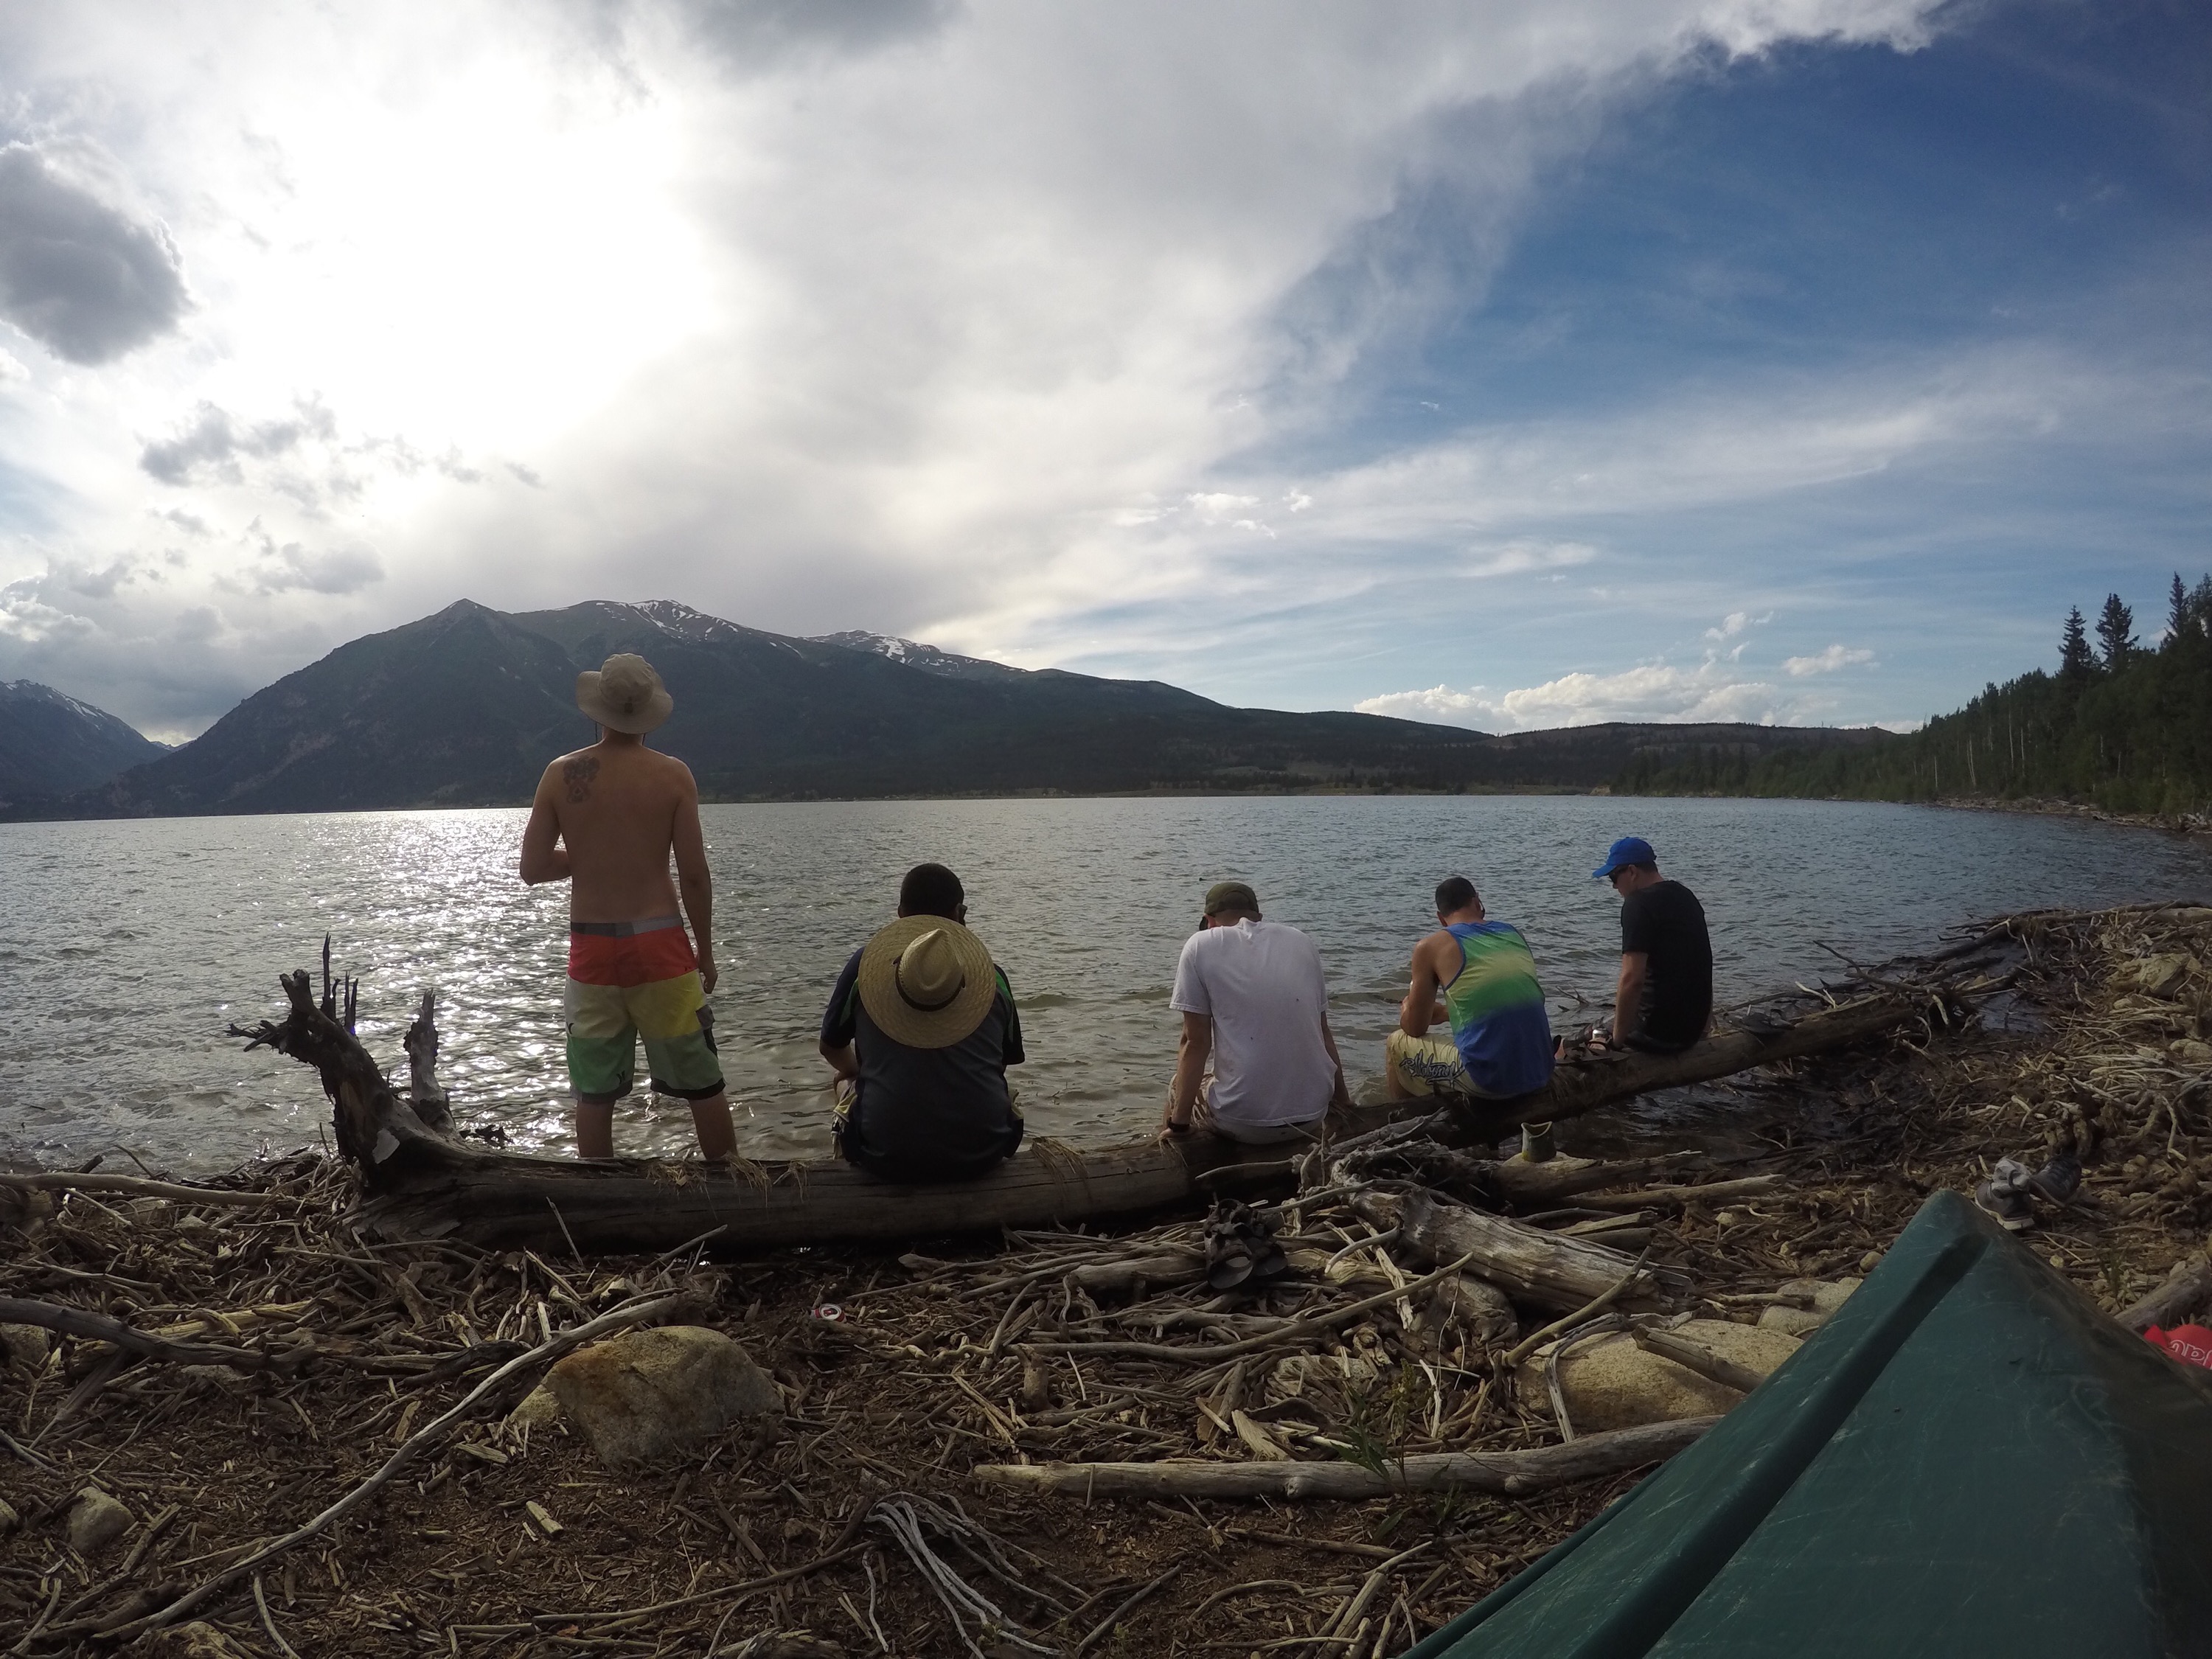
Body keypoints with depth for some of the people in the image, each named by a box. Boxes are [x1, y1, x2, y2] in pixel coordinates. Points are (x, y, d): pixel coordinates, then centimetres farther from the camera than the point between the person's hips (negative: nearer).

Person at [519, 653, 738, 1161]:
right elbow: (694, 875, -7)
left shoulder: (560, 774, -2)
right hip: (659, 945, -2)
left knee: (594, 1094, 13)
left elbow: (533, 868, 1)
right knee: (702, 1085, 10)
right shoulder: (673, 774, -7)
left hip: (591, 948, 2)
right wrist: (705, 950, 4)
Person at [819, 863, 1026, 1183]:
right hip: (983, 1151, 1)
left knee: (847, 1080, 32)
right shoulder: (992, 977, 4)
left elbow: (831, 1048, 14)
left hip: (885, 1155, -1)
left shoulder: (865, 964, 1)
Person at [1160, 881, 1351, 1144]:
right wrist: (1343, 1101, 26)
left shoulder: (1200, 946, -2)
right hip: (1313, 1114, 4)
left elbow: (1196, 1042, -4)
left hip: (1245, 1122, -4)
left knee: (1179, 1089, 28)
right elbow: (1322, 1034, 14)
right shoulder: (1301, 942, 10)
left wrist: (1178, 1124, 3)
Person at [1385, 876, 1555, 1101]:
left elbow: (1415, 1028, 5)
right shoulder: (1514, 934, 13)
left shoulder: (1431, 947, -2)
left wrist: (1407, 1009, 27)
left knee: (1397, 1045, 19)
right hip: (1540, 1075, 6)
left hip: (1487, 1081, -6)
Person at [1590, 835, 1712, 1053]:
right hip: (1695, 1026, 9)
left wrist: (1616, 1041, -17)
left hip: (1660, 1032, -9)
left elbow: (1632, 979, -25)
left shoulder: (1639, 904, -17)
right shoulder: (1686, 896, 12)